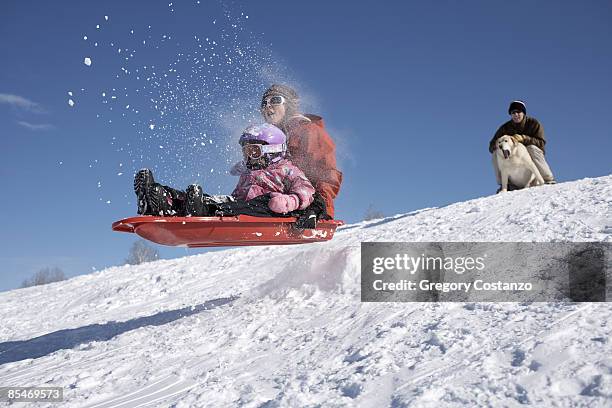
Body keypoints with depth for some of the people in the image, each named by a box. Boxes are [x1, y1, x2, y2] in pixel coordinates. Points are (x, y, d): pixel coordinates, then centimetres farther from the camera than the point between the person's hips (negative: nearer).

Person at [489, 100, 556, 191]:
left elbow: (541, 143, -20)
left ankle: (549, 180, -26)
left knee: (532, 148, -34)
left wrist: (524, 139, -35)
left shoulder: (533, 123, -8)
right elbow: (491, 147, -5)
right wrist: (497, 144, -30)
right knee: (496, 153, -20)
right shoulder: (505, 128, -3)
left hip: (532, 157, -2)